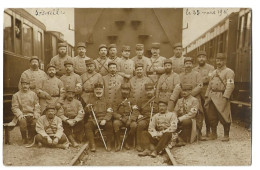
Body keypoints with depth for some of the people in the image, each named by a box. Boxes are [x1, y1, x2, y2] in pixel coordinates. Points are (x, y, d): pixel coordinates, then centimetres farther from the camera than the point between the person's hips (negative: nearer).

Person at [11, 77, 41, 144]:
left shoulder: (33, 94, 12)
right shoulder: (16, 95, 8)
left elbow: (37, 106, 11)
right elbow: (15, 107, 2)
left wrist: (36, 115, -6)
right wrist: (20, 115, -14)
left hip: (32, 115, 1)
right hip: (22, 115, -1)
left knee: (36, 121, -29)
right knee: (22, 122, -33)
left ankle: (31, 138, -8)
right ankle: (24, 139, -13)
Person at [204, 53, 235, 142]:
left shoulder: (229, 72, -3)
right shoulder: (213, 72, 19)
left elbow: (230, 86, -13)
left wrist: (225, 97, -22)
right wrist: (206, 97, 12)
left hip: (221, 97, -6)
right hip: (212, 97, 6)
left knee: (224, 117, -1)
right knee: (211, 117, 8)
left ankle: (226, 135, 14)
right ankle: (214, 134, 22)